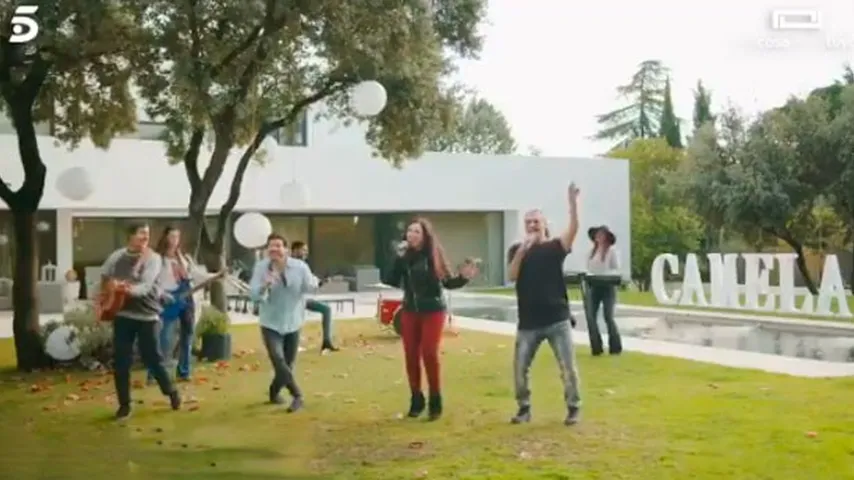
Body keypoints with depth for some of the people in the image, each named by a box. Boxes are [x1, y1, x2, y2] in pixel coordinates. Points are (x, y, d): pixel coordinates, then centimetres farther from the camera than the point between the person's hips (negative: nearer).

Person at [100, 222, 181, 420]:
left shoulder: (153, 258, -6)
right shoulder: (117, 257, 3)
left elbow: (146, 284, -21)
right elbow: (103, 279, 12)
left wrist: (132, 290, -42)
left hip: (147, 314, -3)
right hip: (122, 314, 3)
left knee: (152, 358, 2)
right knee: (121, 362, 3)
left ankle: (172, 392, 25)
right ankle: (124, 404, 16)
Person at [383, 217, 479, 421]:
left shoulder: (433, 255, -9)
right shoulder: (404, 255, -2)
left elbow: (447, 282, -3)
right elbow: (392, 281, -10)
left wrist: (463, 277, -21)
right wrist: (398, 258, -19)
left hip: (433, 311, -3)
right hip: (410, 311, 3)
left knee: (429, 354, -8)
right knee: (411, 355, 4)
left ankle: (435, 401, 6)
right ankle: (416, 399, 19)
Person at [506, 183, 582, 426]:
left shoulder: (555, 246, 0)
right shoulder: (517, 250, 5)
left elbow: (573, 230, -20)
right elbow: (512, 276, -12)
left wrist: (573, 203, -33)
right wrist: (523, 250, -25)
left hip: (557, 319, -1)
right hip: (528, 322, 2)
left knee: (568, 366, 1)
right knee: (520, 367, 4)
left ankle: (573, 407, 17)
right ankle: (524, 408, 21)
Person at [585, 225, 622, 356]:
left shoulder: (612, 250, -4)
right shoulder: (592, 251, 12)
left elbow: (617, 270, -8)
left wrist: (604, 275, -23)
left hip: (608, 287, -5)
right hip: (593, 286, 5)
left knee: (608, 317, -5)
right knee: (590, 317, -5)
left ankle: (615, 347, 8)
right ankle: (596, 347, 2)